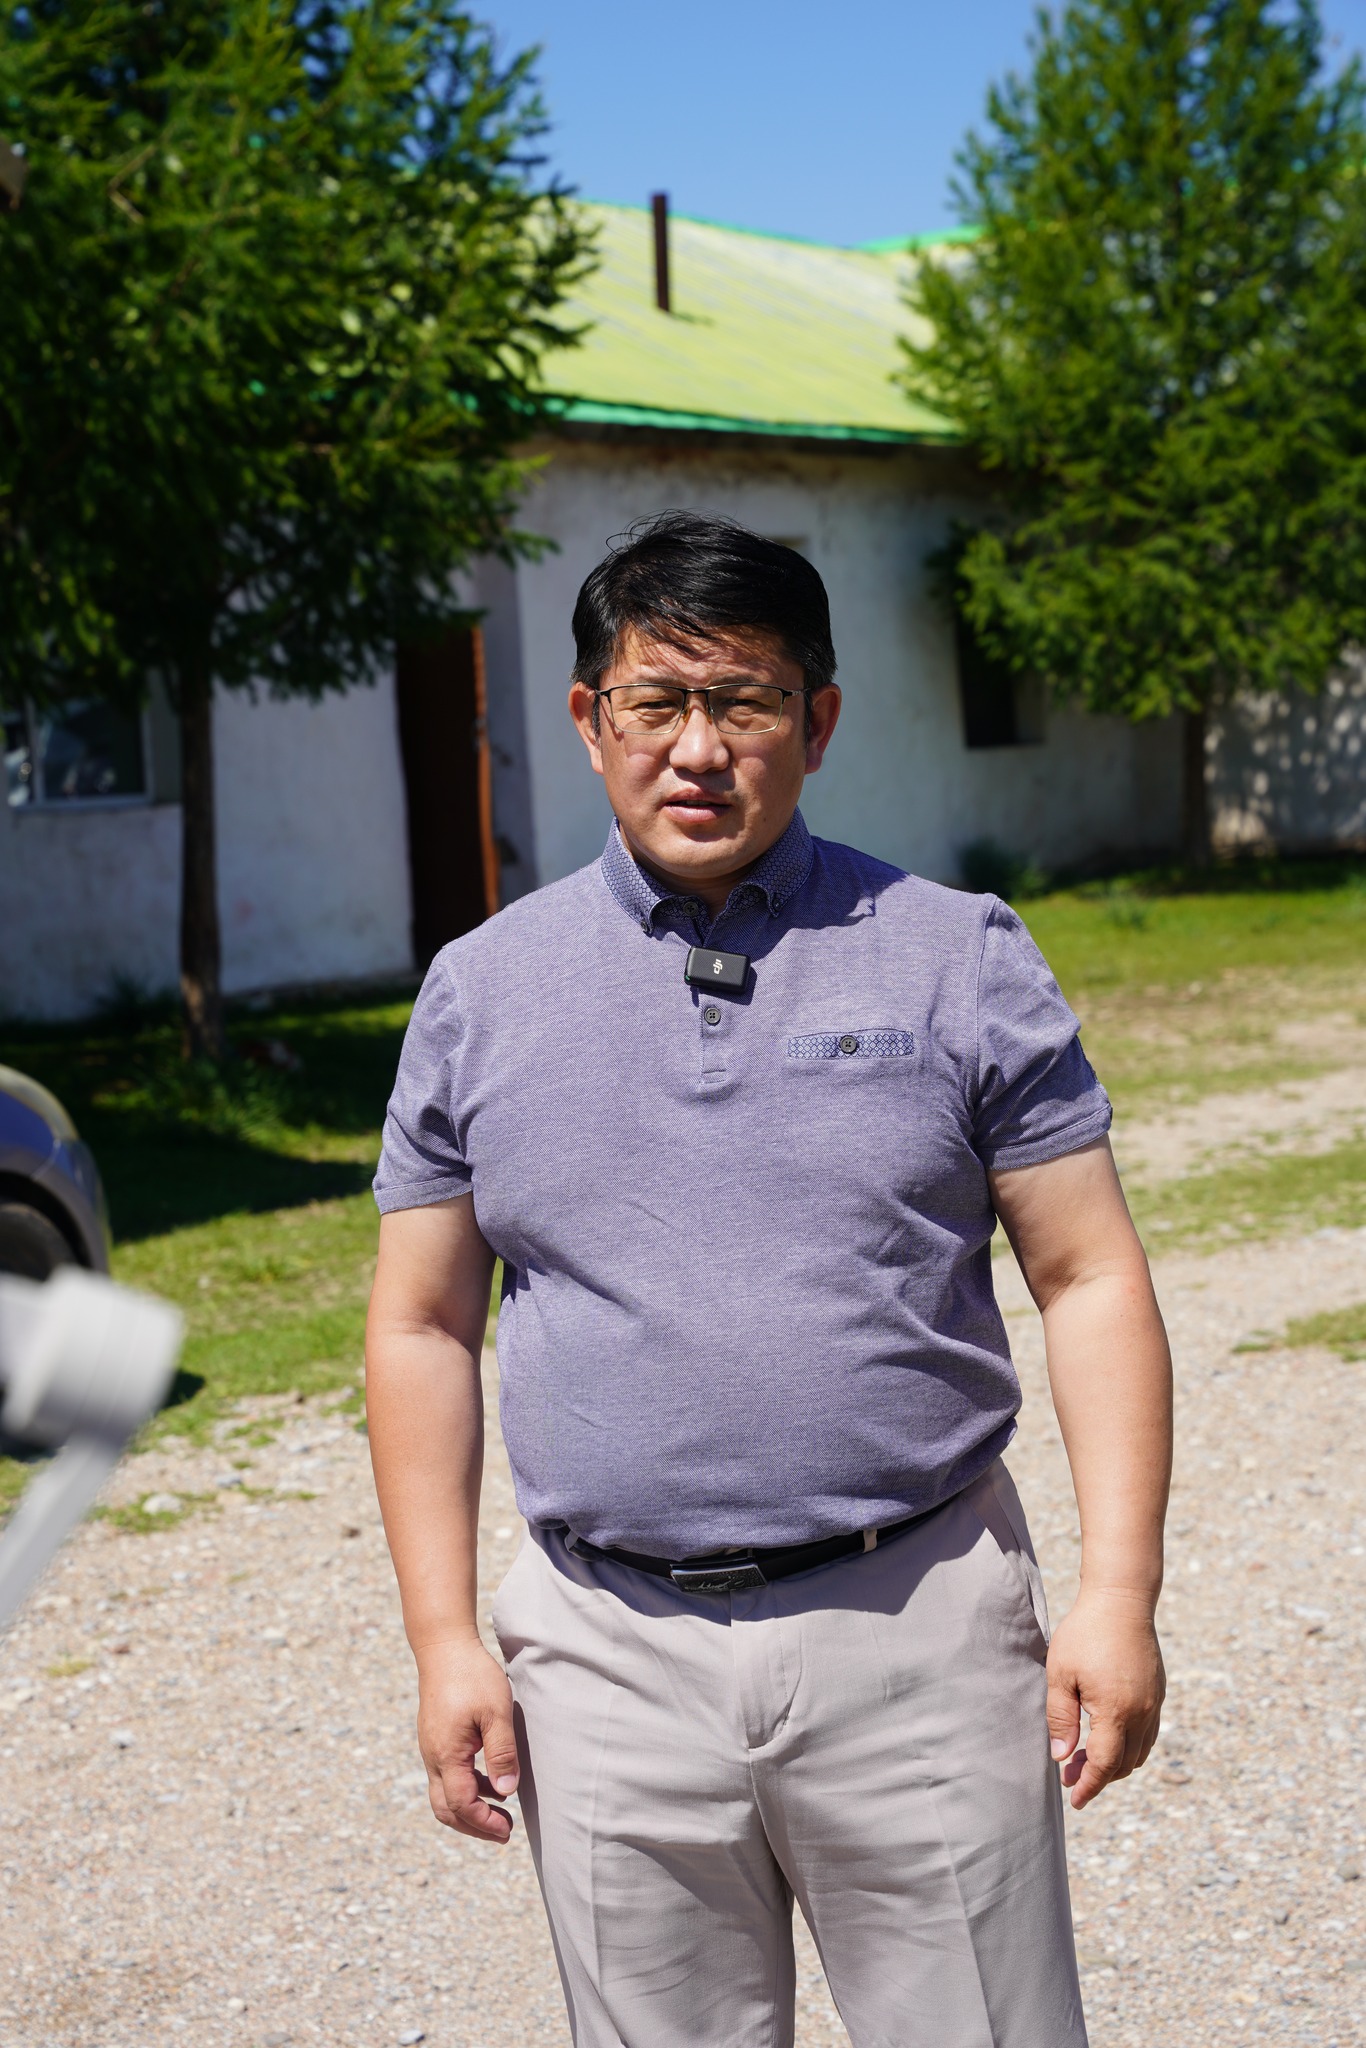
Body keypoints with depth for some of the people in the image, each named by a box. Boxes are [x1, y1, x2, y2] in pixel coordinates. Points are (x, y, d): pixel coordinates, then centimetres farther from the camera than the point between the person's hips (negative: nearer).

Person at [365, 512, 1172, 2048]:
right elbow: (422, 1328, 8)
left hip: (919, 1635, -1)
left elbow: (1090, 1279, 0)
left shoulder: (957, 960, 1)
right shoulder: (479, 995, 6)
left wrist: (1119, 1591, -8)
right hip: (613, 1661, 2)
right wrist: (443, 1641, 2)